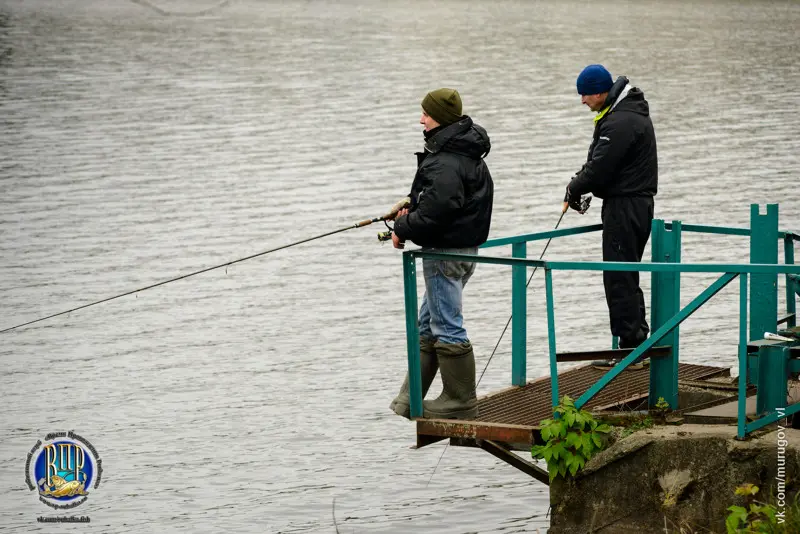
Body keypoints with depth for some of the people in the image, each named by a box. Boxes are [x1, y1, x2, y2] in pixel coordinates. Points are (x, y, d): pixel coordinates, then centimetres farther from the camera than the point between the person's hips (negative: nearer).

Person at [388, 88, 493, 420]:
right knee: (427, 325, 16)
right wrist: (411, 214, 10)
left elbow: (437, 209, -28)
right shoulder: (468, 155, 12)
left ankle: (460, 402, 5)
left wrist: (404, 228, -12)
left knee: (447, 327, -2)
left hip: (446, 251, -11)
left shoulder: (445, 162, -21)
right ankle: (409, 401, 21)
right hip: (466, 245, 11)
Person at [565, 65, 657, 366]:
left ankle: (630, 347, -4)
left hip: (624, 206, -11)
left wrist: (574, 188, -4)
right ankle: (638, 343, 19)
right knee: (627, 278, 15)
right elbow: (599, 162, 19)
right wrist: (579, 186, 7)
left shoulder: (620, 123, -19)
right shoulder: (631, 112, 15)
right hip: (637, 203, 11)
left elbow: (600, 168, -20)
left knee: (619, 279, -7)